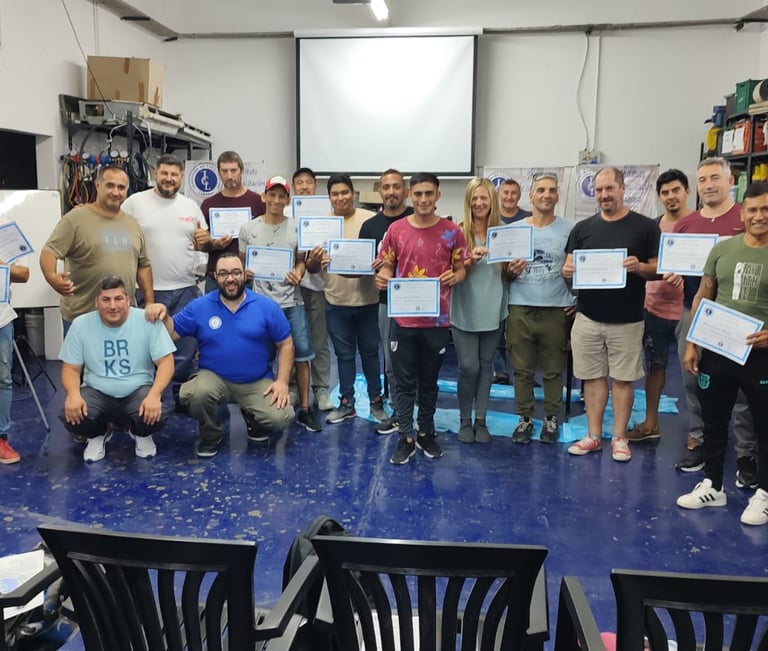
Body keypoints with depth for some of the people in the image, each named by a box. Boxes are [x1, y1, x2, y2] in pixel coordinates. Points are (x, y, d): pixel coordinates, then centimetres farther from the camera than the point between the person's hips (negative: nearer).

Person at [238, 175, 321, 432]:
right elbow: (242, 262, 9)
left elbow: (301, 260, 10)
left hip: (292, 301, 1)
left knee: (302, 355, 2)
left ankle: (304, 409, 13)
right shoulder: (248, 229, 2)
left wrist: (297, 275, -11)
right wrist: (245, 272, -13)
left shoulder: (297, 228, 3)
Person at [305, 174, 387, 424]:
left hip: (367, 300, -1)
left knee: (370, 352, 12)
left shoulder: (370, 220, -5)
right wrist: (314, 260, -20)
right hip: (336, 302, 2)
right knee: (344, 354, 13)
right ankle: (346, 403, 25)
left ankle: (376, 401, 26)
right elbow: (311, 268, 3)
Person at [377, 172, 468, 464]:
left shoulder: (452, 232, -1)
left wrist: (454, 276, -19)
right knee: (405, 382, 6)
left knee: (429, 381, 14)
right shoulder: (396, 230, 0)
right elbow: (387, 266, 7)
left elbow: (462, 269, 4)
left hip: (436, 320, 0)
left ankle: (426, 434, 29)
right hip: (403, 319, 0)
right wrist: (382, 276, -16)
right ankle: (406, 438, 16)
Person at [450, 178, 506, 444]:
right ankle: (465, 420, 17)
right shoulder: (459, 232, -4)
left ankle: (480, 420, 22)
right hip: (465, 311, -3)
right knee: (469, 367, -2)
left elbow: (506, 274, 13)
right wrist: (470, 259, -23)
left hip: (493, 310, 3)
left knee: (485, 366, 10)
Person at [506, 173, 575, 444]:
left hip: (556, 310, -1)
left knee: (553, 370, 7)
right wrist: (510, 271, -12)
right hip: (520, 309, 1)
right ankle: (525, 418, 19)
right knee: (522, 369, 6)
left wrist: (579, 300, -4)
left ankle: (552, 419, 22)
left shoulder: (569, 229, 2)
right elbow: (503, 271, 10)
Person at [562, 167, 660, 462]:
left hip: (627, 320, -2)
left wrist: (639, 267, -22)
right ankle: (594, 436, 19)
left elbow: (658, 268, 0)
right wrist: (567, 270, -15)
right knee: (592, 377, 8)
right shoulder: (582, 228, 8)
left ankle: (619, 438, 16)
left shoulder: (645, 226, 0)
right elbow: (568, 267, 9)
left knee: (622, 379, 5)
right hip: (588, 318, 3)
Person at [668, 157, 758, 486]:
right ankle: (697, 443, 25)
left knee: (740, 385, 0)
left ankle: (747, 455, 10)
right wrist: (671, 275, -6)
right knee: (693, 382, 11)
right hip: (692, 314, 4)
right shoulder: (684, 224, 11)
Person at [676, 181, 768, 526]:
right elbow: (702, 297, 8)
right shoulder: (723, 249, 3)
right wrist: (691, 344, 4)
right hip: (717, 352, 3)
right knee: (713, 421, 13)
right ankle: (712, 486, 29)